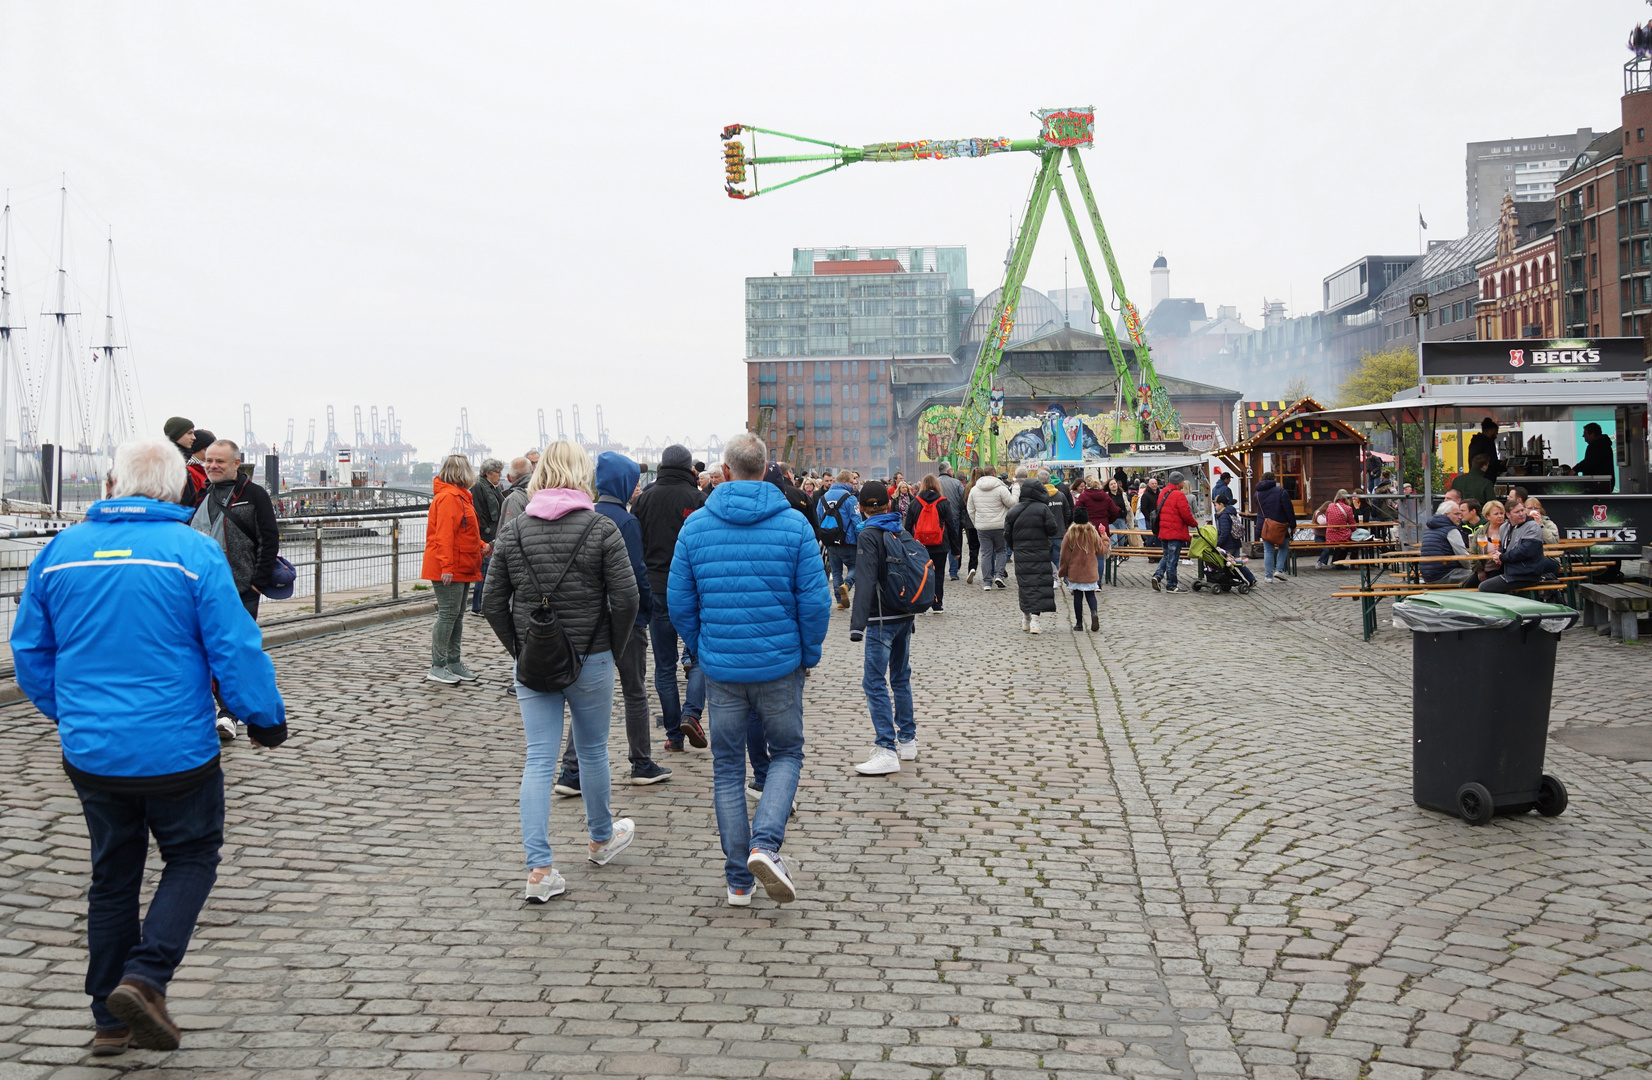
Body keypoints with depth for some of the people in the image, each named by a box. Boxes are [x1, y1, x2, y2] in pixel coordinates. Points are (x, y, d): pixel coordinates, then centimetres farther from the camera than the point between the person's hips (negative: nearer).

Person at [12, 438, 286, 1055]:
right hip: (176, 750, -4)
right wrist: (266, 720, 1)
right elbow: (236, 650, -13)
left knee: (112, 876, 17)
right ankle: (145, 976, -5)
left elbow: (30, 651, 10)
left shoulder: (60, 551, 2)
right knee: (192, 859, 15)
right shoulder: (194, 552, -12)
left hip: (90, 751, 4)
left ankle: (112, 1018, 24)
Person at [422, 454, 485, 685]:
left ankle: (453, 662, 20)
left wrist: (481, 547, 13)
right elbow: (444, 534, -21)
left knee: (457, 615, 13)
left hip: (462, 568, 10)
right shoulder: (448, 497, -15)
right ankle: (437, 667, -4)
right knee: (448, 614, -8)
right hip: (449, 570, -10)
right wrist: (447, 566, -25)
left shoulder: (460, 496, 19)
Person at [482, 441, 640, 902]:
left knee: (538, 760, 3)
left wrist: (519, 648, 11)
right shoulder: (601, 528, -8)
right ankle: (601, 838, 37)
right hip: (590, 660, -2)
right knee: (592, 750, 16)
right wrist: (613, 646, 2)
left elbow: (492, 603, 2)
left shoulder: (512, 530, 1)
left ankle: (539, 868, -3)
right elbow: (626, 598, -13)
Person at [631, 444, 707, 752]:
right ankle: (691, 713, -10)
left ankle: (674, 734, 9)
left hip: (656, 590, 3)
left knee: (664, 666, 9)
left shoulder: (643, 500, 3)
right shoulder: (697, 499, -6)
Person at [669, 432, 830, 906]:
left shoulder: (695, 527, -2)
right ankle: (765, 842, -8)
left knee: (727, 768, 11)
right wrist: (810, 654, 7)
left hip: (721, 668, 1)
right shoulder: (794, 525, -6)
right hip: (780, 665, -1)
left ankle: (738, 880, 14)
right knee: (786, 754, 15)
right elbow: (815, 602, -7)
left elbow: (680, 604, 1)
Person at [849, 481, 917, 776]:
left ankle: (887, 751, -10)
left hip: (882, 619, -8)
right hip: (905, 615, 8)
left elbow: (866, 581, -21)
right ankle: (907, 741, 26)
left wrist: (858, 623, -25)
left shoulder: (869, 535, -12)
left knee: (874, 683, -6)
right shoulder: (900, 531, 10)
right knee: (901, 677, 18)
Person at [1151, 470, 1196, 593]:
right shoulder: (1179, 495, -15)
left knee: (1166, 556, 20)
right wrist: (1195, 523, 3)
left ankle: (1158, 575, 1)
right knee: (1172, 559, -1)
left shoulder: (1163, 493, 11)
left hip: (1162, 531, 8)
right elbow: (1186, 514, -17)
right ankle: (1171, 585, 5)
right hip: (1176, 532, -8)